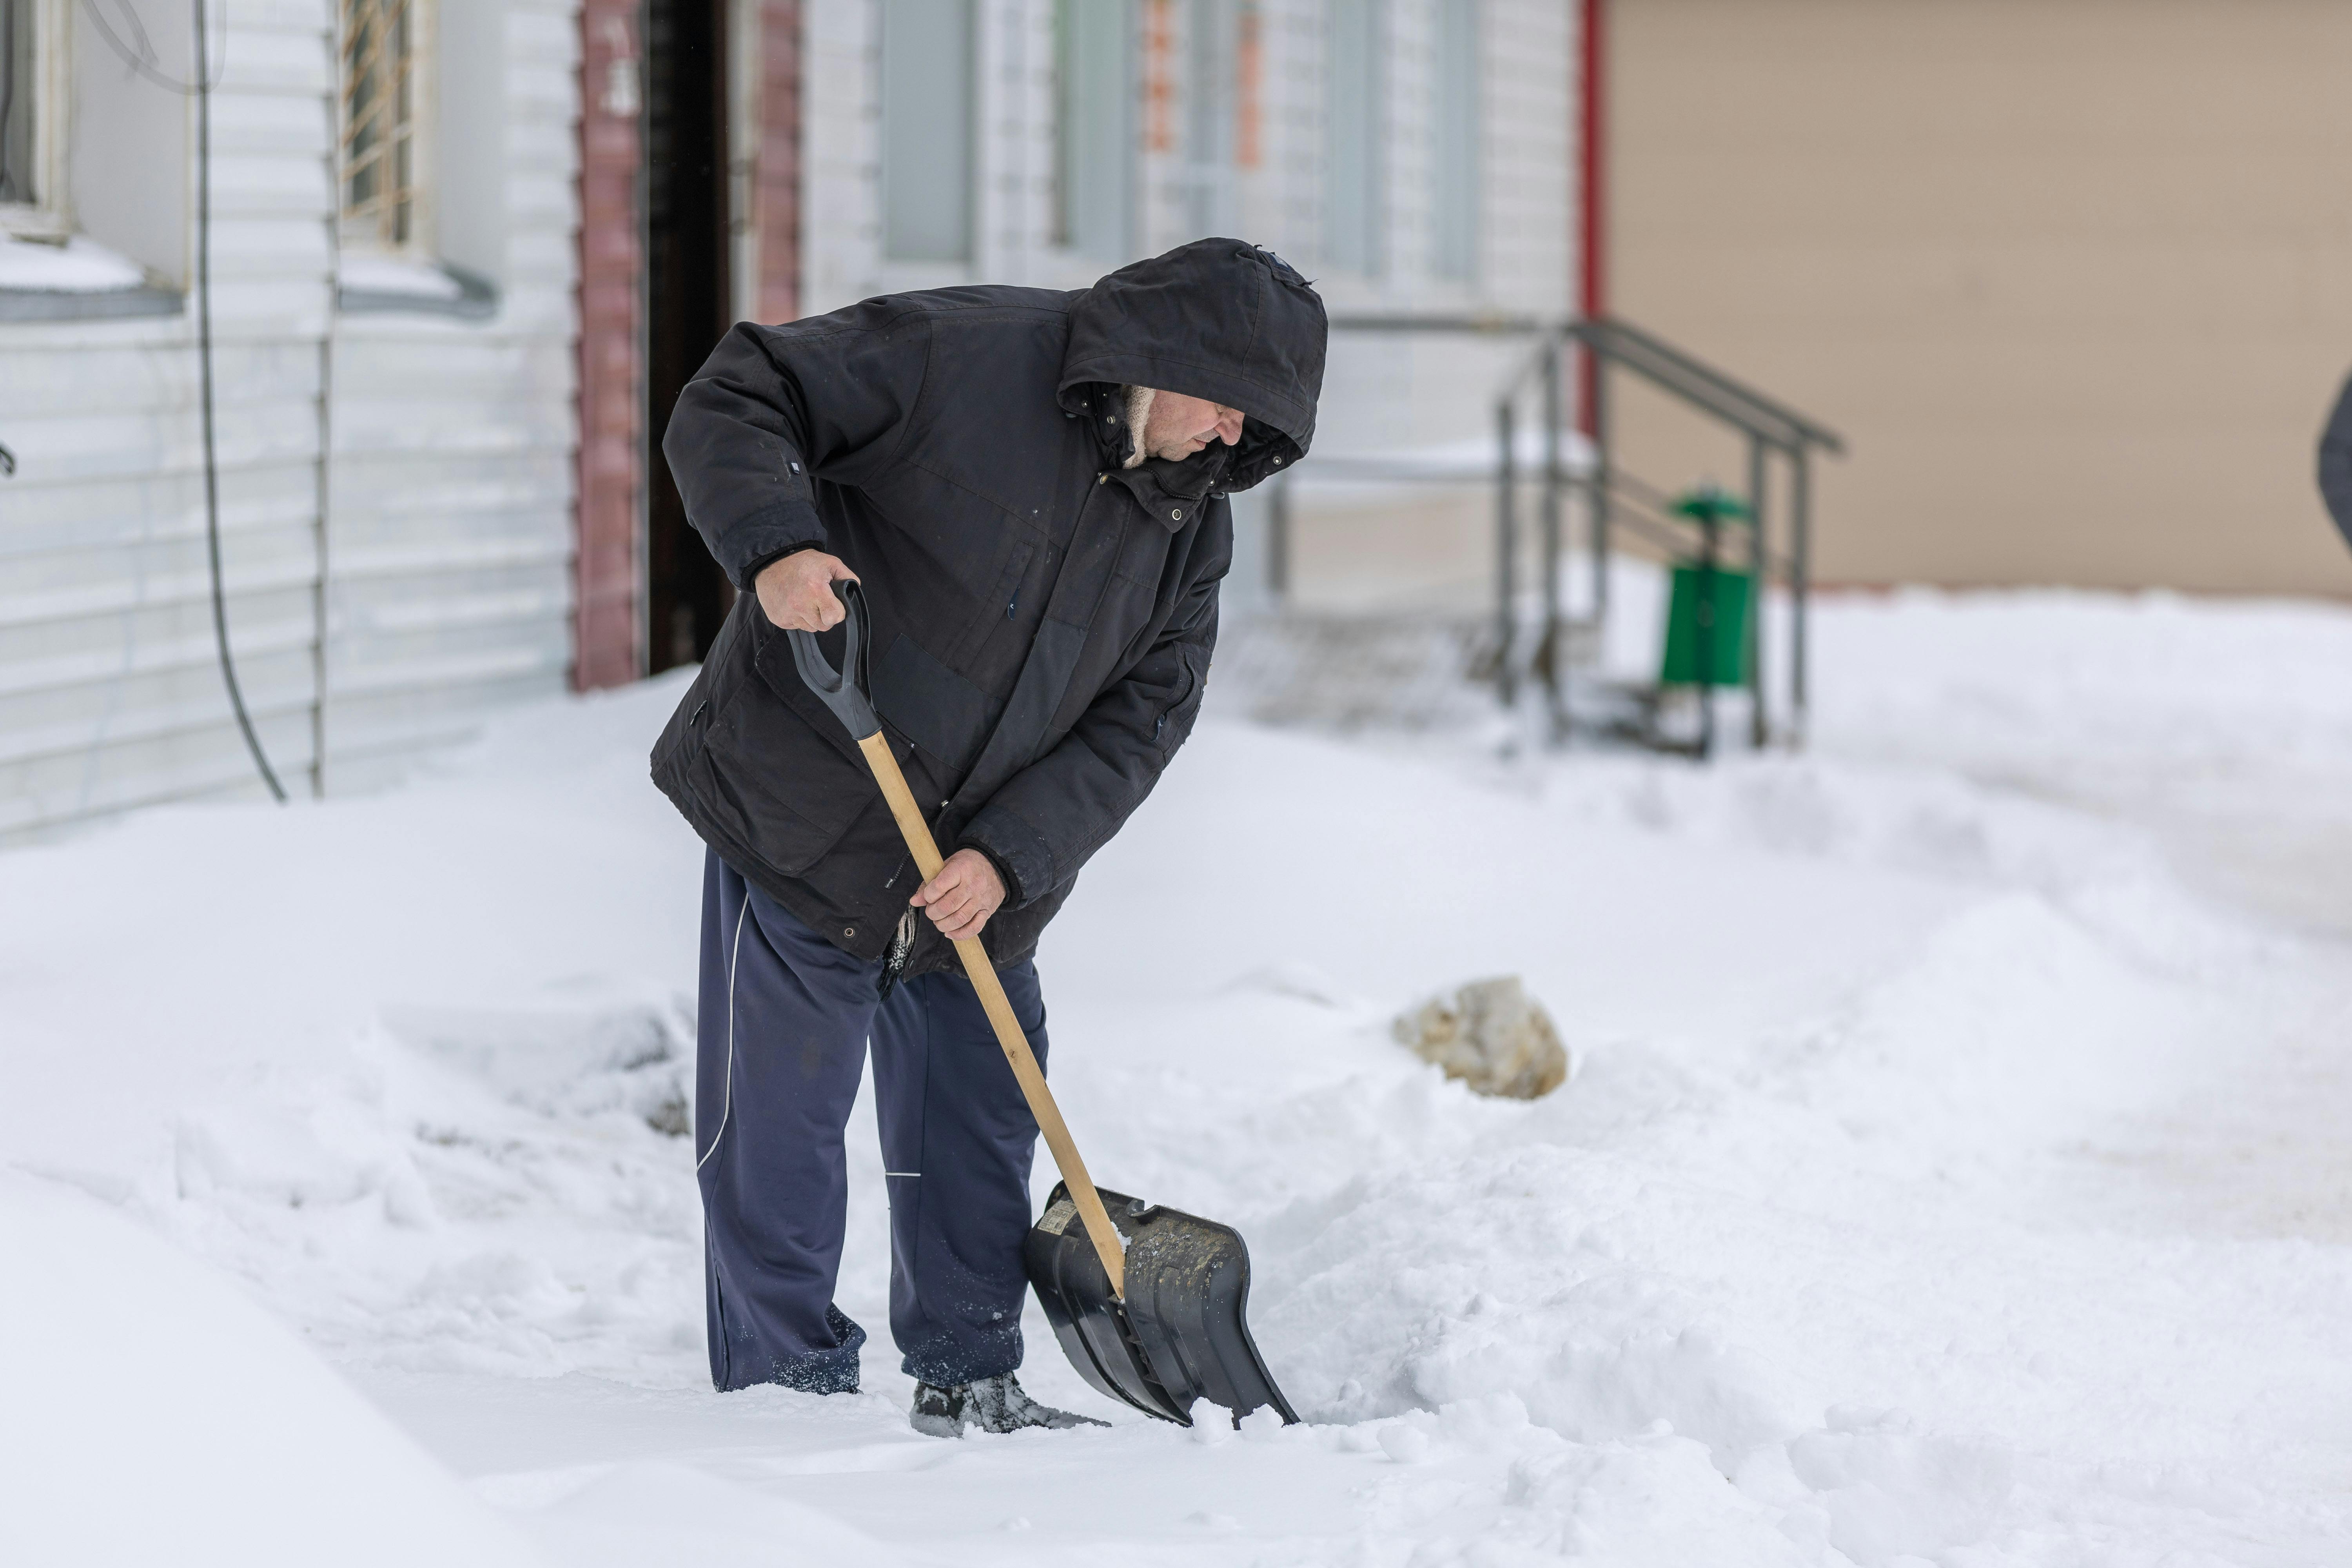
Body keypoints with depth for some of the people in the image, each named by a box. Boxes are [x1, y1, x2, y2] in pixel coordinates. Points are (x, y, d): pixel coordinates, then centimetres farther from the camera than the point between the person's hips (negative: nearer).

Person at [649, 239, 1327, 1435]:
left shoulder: (1193, 523, 1)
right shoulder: (959, 355, -17)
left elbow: (1140, 718, -1)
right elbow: (735, 402, -16)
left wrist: (1009, 856, -14)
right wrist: (774, 545, -34)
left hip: (980, 874, 6)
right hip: (802, 818, -6)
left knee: (981, 1113, 12)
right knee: (781, 1119, -2)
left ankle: (968, 1378, 25)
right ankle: (790, 1389, 9)